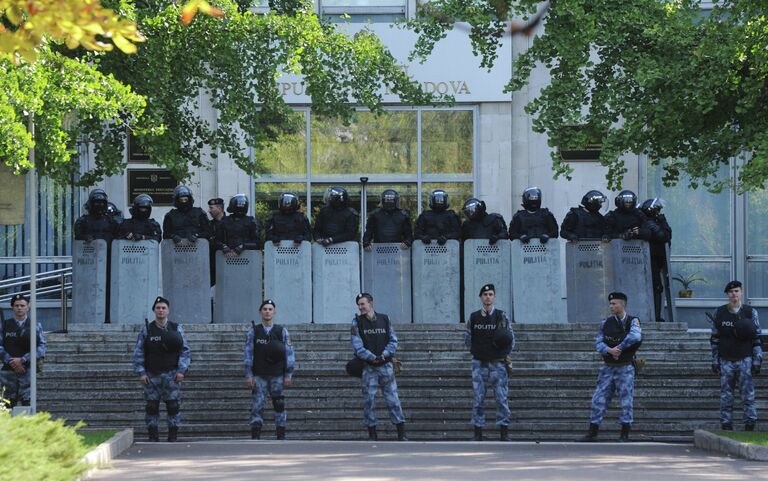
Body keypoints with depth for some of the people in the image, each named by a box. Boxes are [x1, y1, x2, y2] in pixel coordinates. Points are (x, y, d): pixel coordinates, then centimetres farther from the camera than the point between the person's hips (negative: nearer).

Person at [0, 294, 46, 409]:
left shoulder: (35, 325, 7)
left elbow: (41, 347, -2)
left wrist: (22, 360, -11)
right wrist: (10, 361, -10)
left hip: (27, 369, -2)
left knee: (27, 402, -10)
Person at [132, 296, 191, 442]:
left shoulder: (176, 329, 5)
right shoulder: (146, 329, 4)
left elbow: (185, 351, 4)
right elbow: (138, 352, 3)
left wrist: (181, 370, -6)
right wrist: (141, 373, -5)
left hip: (171, 375, 0)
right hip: (151, 376, 0)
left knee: (173, 406, -4)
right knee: (151, 407, 0)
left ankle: (173, 437, 2)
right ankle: (153, 437, 6)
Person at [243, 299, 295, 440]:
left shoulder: (282, 331, 5)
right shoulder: (253, 331, 5)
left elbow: (289, 354, 5)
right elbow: (248, 354, 4)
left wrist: (288, 375, -1)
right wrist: (249, 375, -3)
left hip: (277, 376, 0)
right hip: (259, 376, 0)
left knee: (279, 406, 0)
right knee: (257, 406, -6)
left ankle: (281, 436, 5)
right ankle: (255, 436, -4)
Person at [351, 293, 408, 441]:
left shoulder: (384, 319, 6)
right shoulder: (357, 322, 1)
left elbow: (393, 340, 4)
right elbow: (357, 345, -7)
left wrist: (384, 354, -13)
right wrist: (371, 357, -20)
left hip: (386, 365, 1)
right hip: (368, 367, -1)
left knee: (393, 399, -1)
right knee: (368, 400, -2)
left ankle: (401, 433, 3)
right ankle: (372, 434, 6)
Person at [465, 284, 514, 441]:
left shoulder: (502, 316, 3)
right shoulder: (474, 317, 6)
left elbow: (511, 339, 6)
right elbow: (467, 338, 15)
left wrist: (503, 353, 0)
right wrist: (476, 351, 7)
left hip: (497, 363, -1)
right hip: (479, 364, 1)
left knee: (501, 398, -4)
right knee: (477, 399, 0)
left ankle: (504, 432, 0)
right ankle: (478, 432, 4)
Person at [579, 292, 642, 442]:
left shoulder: (632, 321, -4)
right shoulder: (606, 323, 6)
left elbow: (635, 336, -25)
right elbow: (598, 343, -1)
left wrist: (619, 348, -20)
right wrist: (610, 350, -20)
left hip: (625, 368, -3)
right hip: (608, 368, 3)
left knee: (626, 401, 0)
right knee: (599, 400, 1)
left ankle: (625, 434, 9)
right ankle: (592, 433, 6)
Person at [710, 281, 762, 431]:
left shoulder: (750, 312, 1)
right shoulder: (719, 313, 5)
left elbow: (757, 338, 1)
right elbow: (715, 339, 9)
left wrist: (757, 361, -6)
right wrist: (715, 361, 4)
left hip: (745, 360, -2)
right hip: (726, 361, 2)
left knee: (748, 396, -5)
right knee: (725, 397, 3)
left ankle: (750, 427, -3)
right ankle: (726, 428, 8)